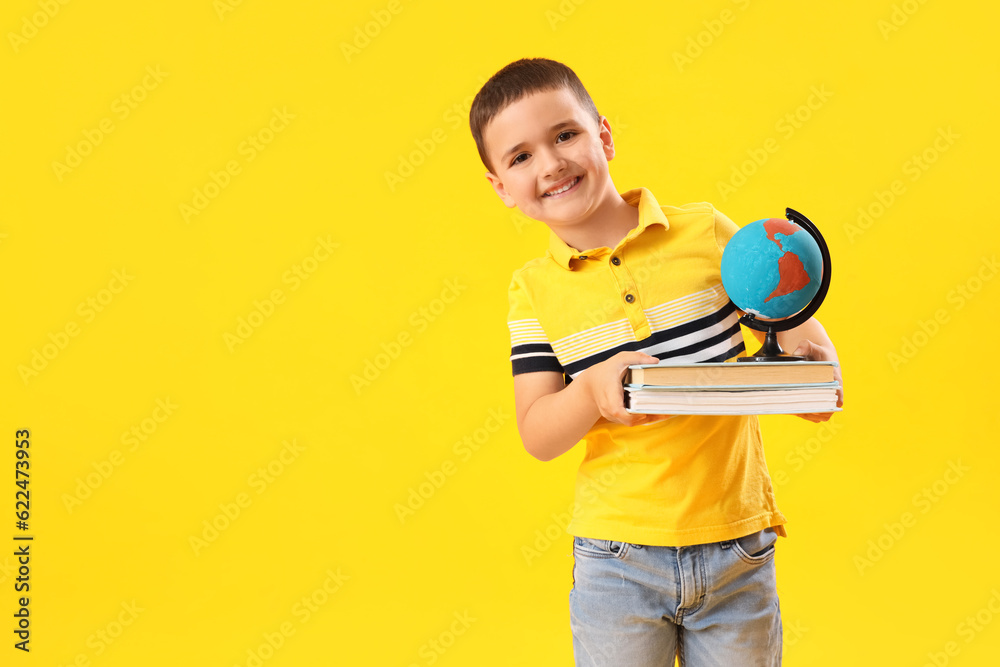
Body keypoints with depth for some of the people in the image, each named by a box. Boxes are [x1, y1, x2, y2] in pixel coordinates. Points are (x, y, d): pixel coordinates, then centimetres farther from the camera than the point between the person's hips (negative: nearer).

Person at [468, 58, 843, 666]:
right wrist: (596, 385, -25)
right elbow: (537, 437, -5)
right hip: (619, 556, 0)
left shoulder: (705, 231, -3)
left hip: (738, 545, 0)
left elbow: (788, 318, 8)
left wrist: (817, 366, -15)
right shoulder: (533, 289, -1)